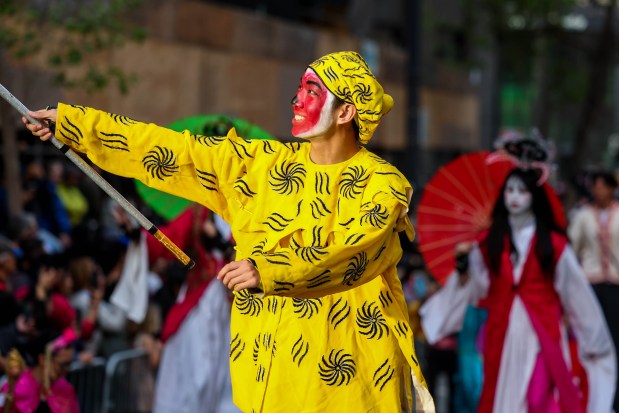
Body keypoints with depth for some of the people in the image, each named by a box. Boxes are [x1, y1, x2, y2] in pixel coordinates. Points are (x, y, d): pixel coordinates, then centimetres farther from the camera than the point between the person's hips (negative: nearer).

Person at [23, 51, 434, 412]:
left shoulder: (383, 185, -6)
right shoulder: (263, 164, 8)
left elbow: (355, 252, -23)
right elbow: (174, 151, 9)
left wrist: (268, 271, -39)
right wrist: (70, 122, 8)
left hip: (347, 377, -4)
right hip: (267, 371, 4)